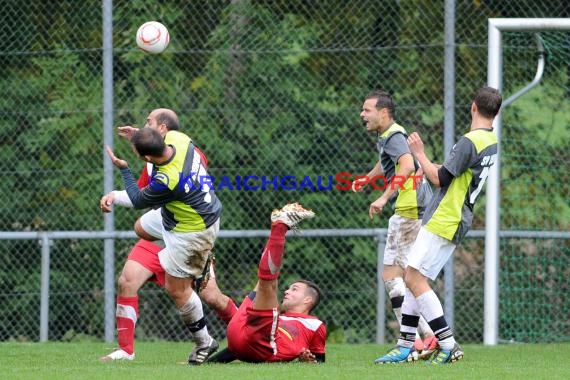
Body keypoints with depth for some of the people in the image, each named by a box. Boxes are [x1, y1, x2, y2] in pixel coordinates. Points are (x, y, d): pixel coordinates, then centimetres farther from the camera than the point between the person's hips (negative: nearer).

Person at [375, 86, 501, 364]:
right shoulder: (491, 142, 12)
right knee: (414, 279, 12)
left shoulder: (469, 142, -17)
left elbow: (440, 178, -16)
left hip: (443, 222, -10)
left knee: (415, 279, -13)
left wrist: (419, 153, -4)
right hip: (454, 222, 10)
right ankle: (406, 347, 12)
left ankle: (448, 345, -16)